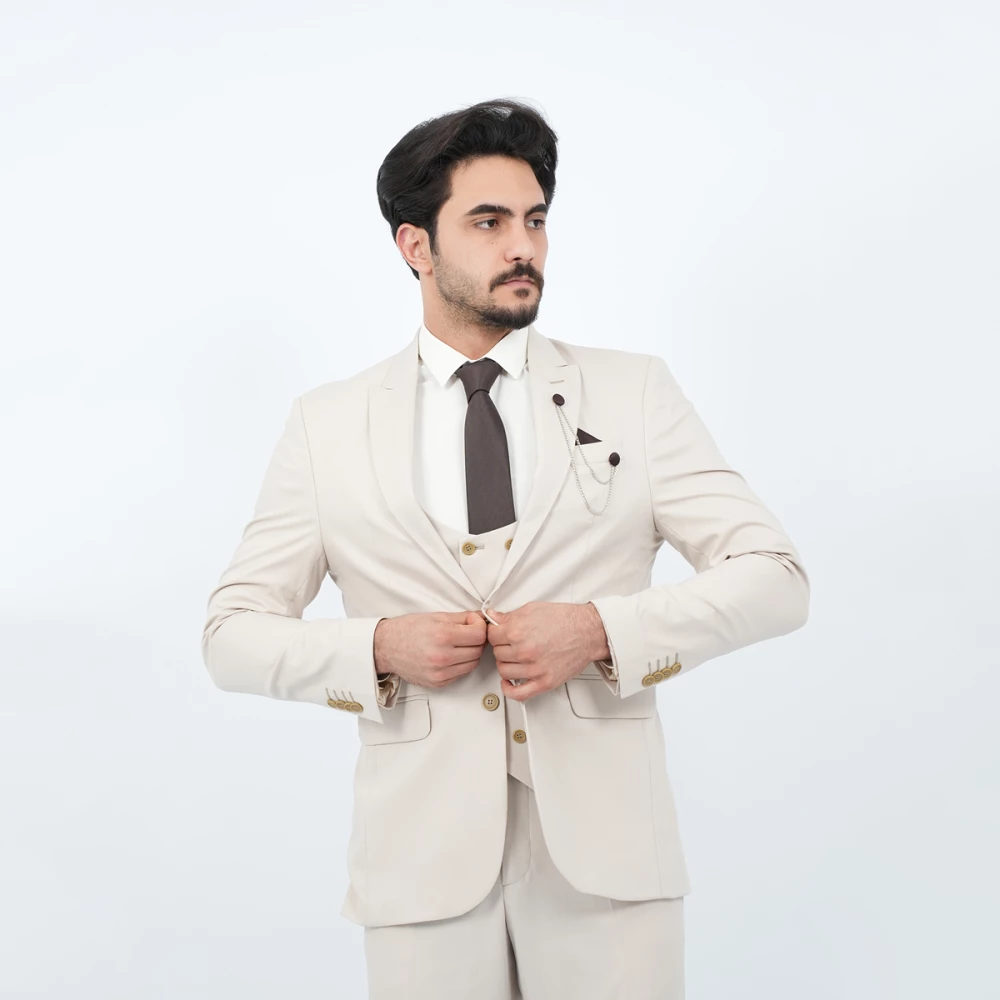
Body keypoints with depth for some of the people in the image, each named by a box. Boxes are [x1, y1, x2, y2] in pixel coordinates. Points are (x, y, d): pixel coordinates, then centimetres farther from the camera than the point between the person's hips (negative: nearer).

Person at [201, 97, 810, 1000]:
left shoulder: (636, 394, 4)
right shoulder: (326, 425, 5)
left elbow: (775, 578, 0)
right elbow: (232, 634, 5)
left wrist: (603, 629, -15)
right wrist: (379, 649, -12)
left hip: (604, 843, 0)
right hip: (422, 855, 0)